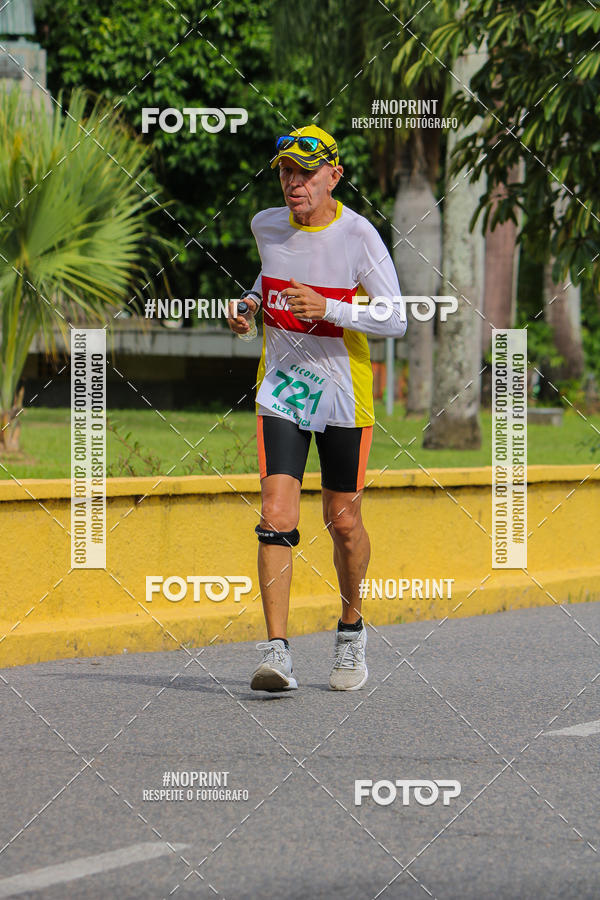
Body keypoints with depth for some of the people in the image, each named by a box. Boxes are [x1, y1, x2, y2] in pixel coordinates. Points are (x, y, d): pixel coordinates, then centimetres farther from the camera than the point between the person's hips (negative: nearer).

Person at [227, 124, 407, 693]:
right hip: (281, 389, 2)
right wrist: (249, 303, 4)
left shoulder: (357, 234, -13)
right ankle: (276, 651, -16)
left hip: (344, 392, -2)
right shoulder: (267, 225, 1)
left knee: (344, 523, 7)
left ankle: (351, 628, 32)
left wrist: (328, 308, -28)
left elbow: (395, 318, -16)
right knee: (277, 515, -13)